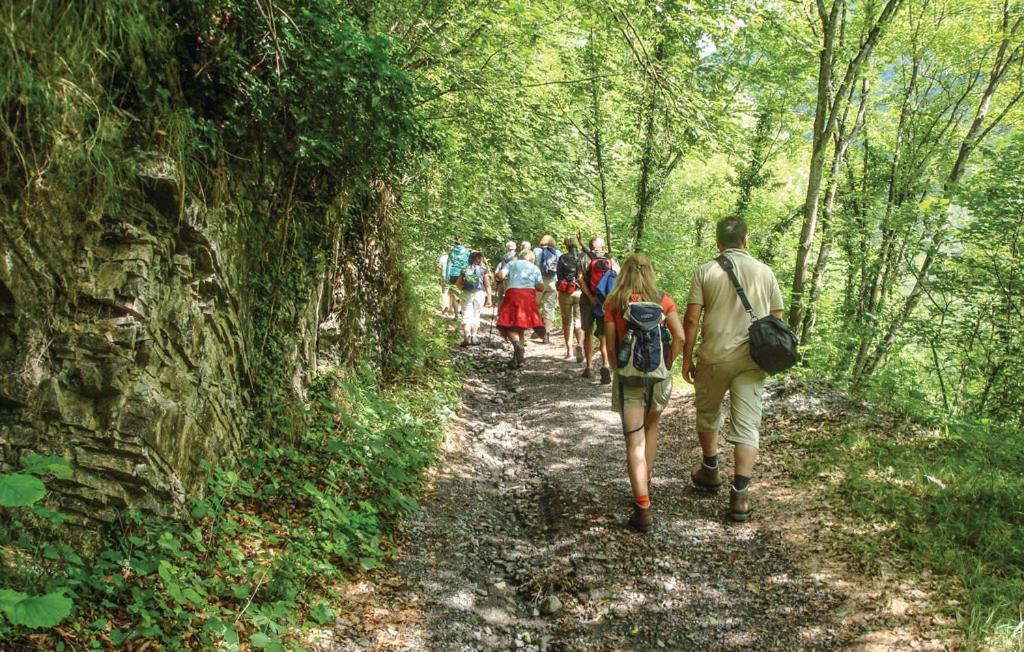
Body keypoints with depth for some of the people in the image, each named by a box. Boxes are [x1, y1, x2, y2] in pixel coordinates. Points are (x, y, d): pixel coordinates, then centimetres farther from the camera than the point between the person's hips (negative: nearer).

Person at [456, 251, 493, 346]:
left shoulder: (465, 270, 6)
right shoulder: (483, 270, 0)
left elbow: (458, 283, 4)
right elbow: (487, 285, -5)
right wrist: (489, 298, -4)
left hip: (467, 294, 1)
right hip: (479, 294, -1)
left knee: (466, 316, 2)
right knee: (476, 316, 12)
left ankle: (466, 336, -15)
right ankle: (473, 337, 7)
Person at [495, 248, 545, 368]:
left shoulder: (511, 264, 15)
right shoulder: (535, 268, 19)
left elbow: (500, 275, -1)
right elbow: (541, 287, 8)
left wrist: (505, 278, 21)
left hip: (513, 293, -2)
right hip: (529, 296, 2)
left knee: (509, 325, -1)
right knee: (521, 326, 12)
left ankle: (517, 344, -31)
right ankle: (519, 358, 10)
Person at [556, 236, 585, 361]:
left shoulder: (562, 258, -3)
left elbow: (558, 276, 0)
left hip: (565, 293, 0)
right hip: (580, 292, 0)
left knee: (566, 321, 12)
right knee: (578, 320, 4)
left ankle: (568, 349, 16)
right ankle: (579, 343, -22)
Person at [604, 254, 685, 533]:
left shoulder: (613, 303, -2)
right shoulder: (662, 300, 1)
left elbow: (610, 344, -3)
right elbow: (680, 336, -8)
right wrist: (668, 362, 5)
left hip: (628, 376, -2)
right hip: (659, 375, 2)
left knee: (635, 441, -2)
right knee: (651, 428, 25)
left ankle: (643, 508, -9)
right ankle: (645, 485, 34)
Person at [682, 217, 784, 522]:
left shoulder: (705, 271, -2)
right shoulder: (765, 272, 3)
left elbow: (691, 319, -6)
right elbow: (776, 319, 8)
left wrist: (687, 358, 1)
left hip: (714, 357, -1)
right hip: (752, 359, 1)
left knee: (708, 413, 21)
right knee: (747, 424, 2)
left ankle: (710, 470, 37)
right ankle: (740, 494, -5)